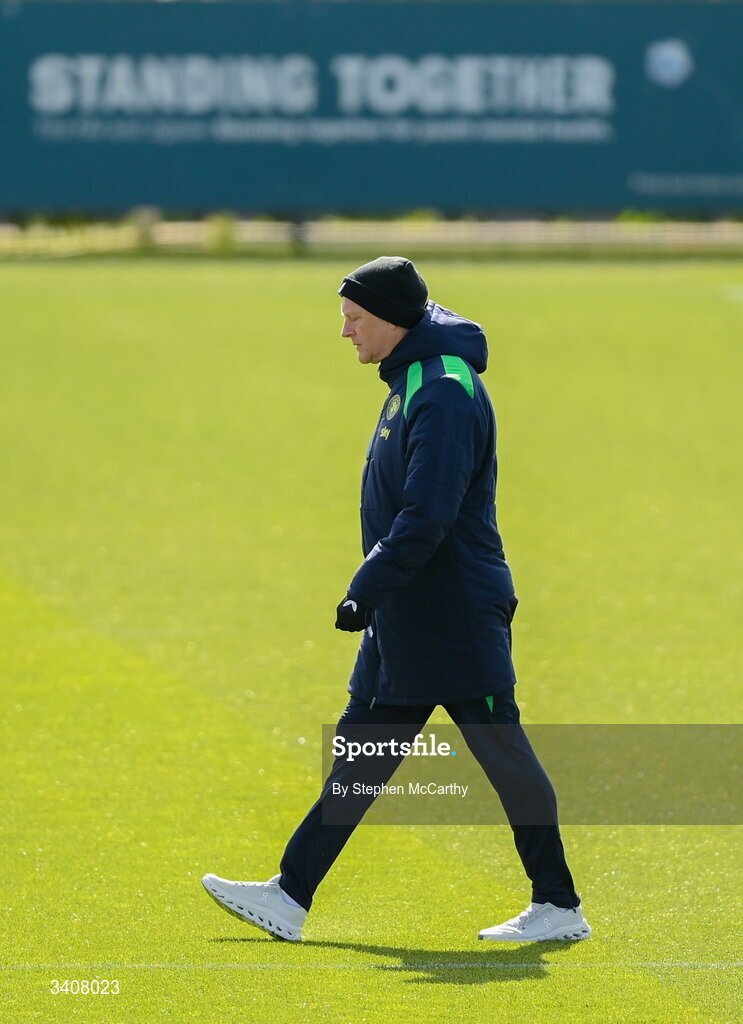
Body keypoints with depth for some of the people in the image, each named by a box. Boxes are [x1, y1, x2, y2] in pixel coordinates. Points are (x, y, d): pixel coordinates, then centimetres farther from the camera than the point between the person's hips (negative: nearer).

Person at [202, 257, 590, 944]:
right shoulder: (410, 381, 13)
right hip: (404, 625, 10)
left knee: (502, 753, -2)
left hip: (457, 623, -10)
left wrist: (367, 589, -25)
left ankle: (560, 907, 6)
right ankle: (291, 898, 10)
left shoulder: (446, 393, -19)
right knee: (360, 752, 9)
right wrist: (374, 594, 22)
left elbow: (425, 520, -26)